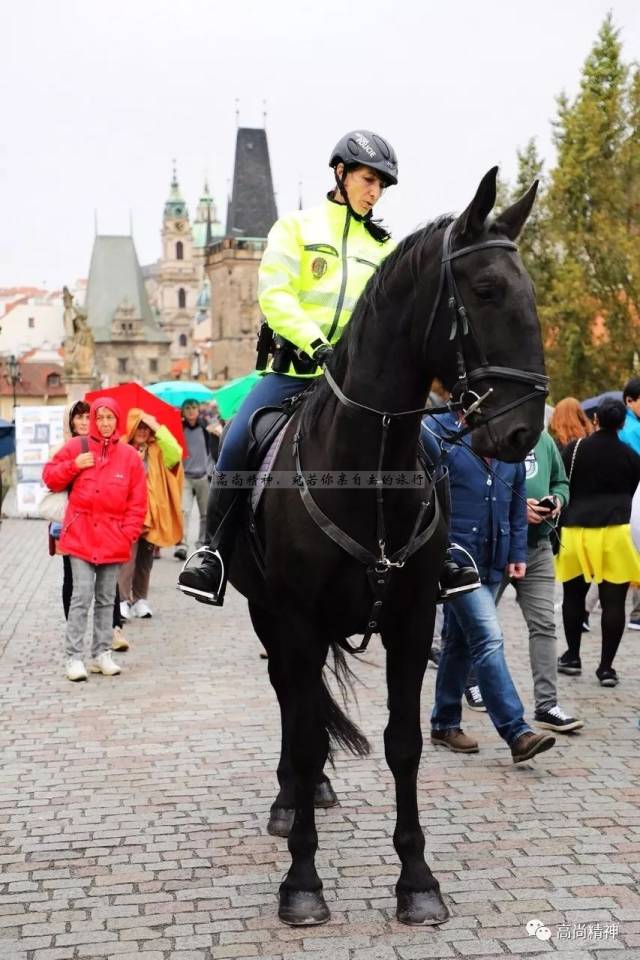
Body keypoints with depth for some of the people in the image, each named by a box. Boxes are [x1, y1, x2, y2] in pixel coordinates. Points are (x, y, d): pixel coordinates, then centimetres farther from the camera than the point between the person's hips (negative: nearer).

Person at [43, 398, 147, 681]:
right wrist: (74, 465, -9)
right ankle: (74, 657, -4)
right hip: (80, 535, -2)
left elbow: (138, 502, 5)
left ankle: (101, 653, 19)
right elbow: (50, 477, 7)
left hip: (112, 539, 2)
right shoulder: (77, 447, 3)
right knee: (82, 595, -8)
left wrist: (128, 534, -4)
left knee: (106, 599, 10)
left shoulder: (129, 456, 4)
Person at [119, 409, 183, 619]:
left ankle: (140, 599, 20)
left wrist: (158, 428, -12)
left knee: (145, 559, 11)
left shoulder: (156, 450, 7)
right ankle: (123, 601, -9)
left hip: (151, 511, 4)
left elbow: (175, 454, -12)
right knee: (127, 557, -11)